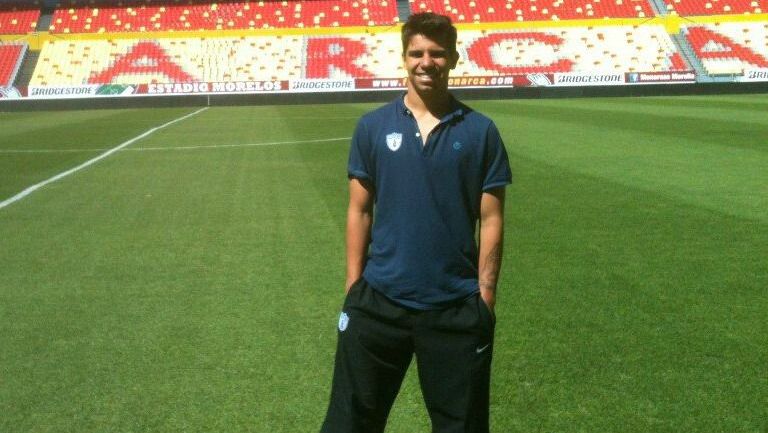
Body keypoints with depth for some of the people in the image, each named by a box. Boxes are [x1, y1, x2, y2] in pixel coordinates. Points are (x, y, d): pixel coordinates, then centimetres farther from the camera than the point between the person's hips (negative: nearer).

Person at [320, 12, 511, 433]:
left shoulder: (480, 130, -2)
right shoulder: (373, 126, 0)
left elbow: (490, 219, -1)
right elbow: (360, 211, 4)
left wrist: (485, 297, -4)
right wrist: (353, 288, 2)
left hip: (456, 307, 0)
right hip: (378, 301, 1)